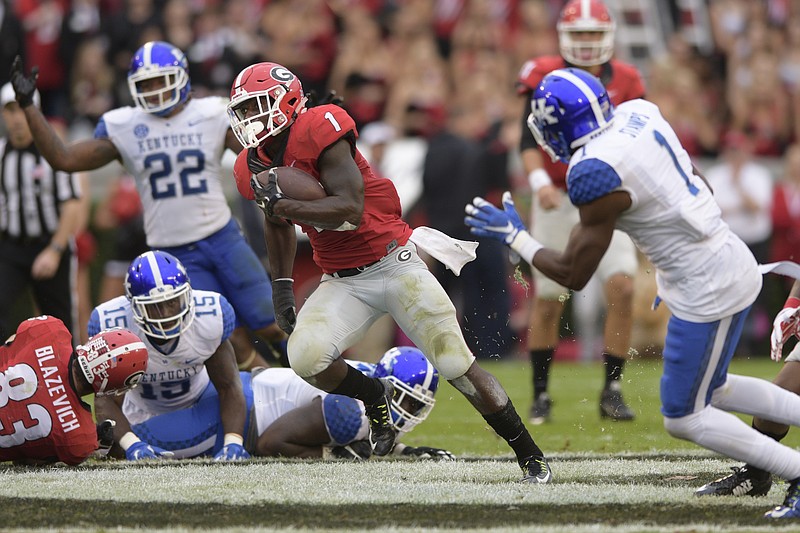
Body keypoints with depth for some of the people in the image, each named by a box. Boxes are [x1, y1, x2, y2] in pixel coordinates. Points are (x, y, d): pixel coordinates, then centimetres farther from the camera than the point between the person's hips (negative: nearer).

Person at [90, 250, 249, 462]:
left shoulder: (210, 315, -32)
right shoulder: (114, 324, -36)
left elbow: (228, 387, -24)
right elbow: (107, 399, -32)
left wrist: (233, 443, -40)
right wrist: (132, 444, -50)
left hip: (198, 395, 0)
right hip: (142, 410, 0)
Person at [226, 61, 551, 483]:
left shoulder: (319, 130, -19)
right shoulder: (253, 168, 3)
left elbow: (350, 209, -26)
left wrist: (281, 202, -29)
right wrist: (281, 286, 17)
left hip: (392, 263, -6)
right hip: (341, 283, 6)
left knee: (457, 365, -6)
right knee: (304, 357, -21)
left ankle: (530, 456, 8)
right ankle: (375, 397, 10)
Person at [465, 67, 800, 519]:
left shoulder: (596, 174, -22)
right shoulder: (638, 115, 2)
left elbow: (574, 275, -13)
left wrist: (516, 238, 0)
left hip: (710, 290, -9)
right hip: (731, 258, 9)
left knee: (685, 418, 6)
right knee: (712, 391, 25)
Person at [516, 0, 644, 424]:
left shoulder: (625, 82, 2)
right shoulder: (546, 77, -5)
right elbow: (529, 141, -10)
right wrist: (539, 181, -26)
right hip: (558, 201, -2)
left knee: (622, 287, -15)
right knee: (548, 302, 3)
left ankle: (612, 391, -5)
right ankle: (540, 395, 20)